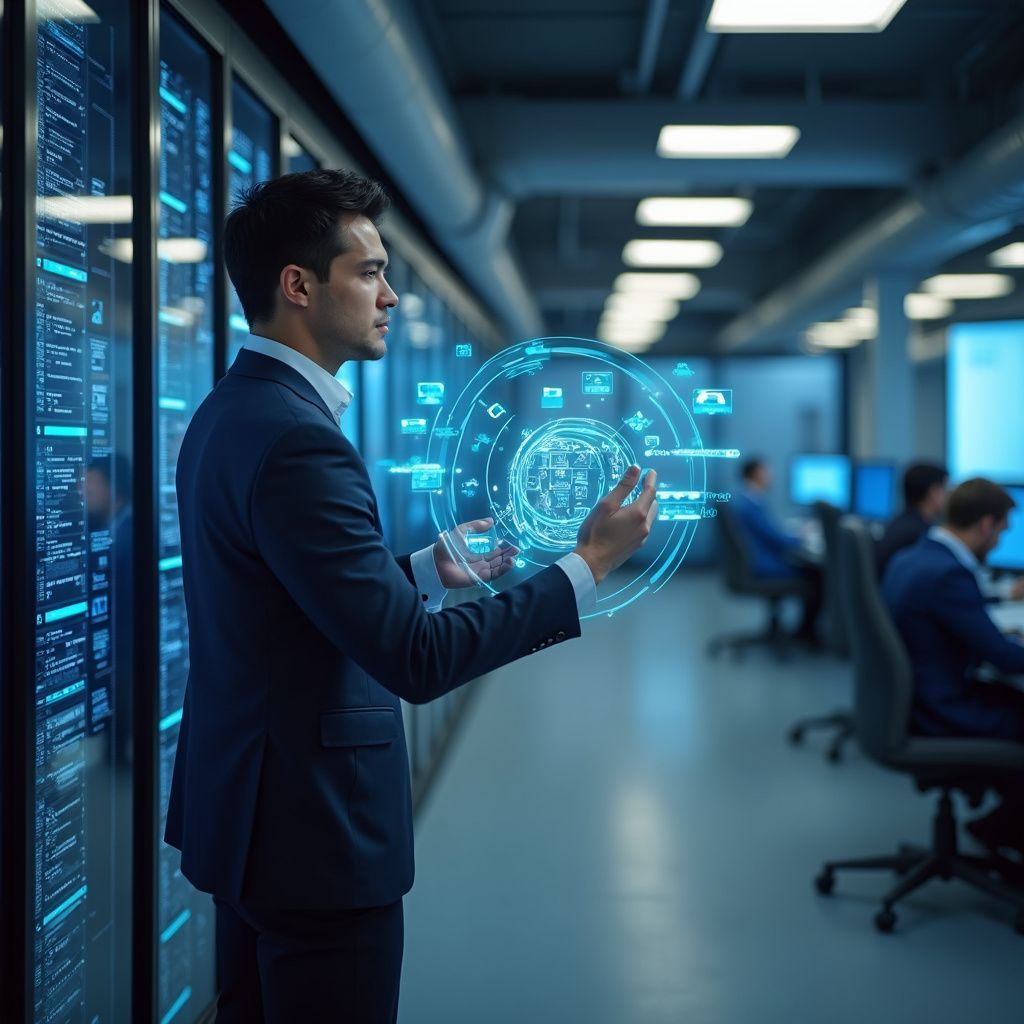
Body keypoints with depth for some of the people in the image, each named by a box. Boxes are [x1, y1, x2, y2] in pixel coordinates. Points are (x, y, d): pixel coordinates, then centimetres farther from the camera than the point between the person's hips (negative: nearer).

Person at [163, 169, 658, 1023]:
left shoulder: (231, 412, 8)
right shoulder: (294, 439, -24)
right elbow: (414, 658, -26)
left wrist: (435, 566, 15)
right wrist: (589, 565, -21)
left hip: (248, 809, 10)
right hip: (313, 829, -10)